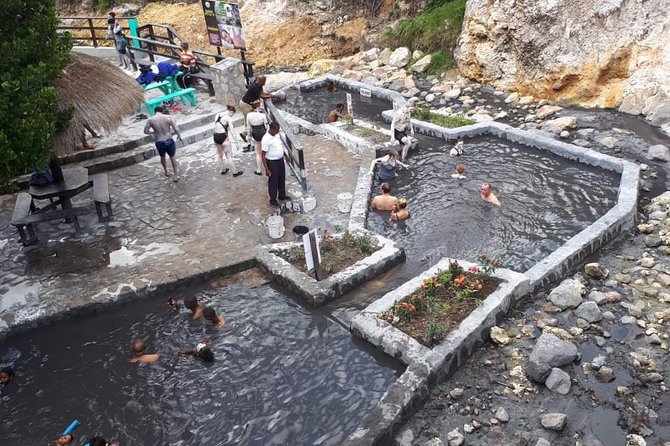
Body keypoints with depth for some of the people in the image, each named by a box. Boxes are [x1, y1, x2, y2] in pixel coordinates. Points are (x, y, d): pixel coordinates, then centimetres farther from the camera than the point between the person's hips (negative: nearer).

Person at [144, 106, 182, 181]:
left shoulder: (150, 120, -5)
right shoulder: (168, 118, -9)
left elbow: (145, 131, 0)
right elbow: (176, 129, -8)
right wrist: (179, 136, 11)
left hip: (159, 142, 1)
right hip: (169, 140, -1)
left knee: (162, 157, 27)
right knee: (172, 157, 17)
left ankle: (166, 172, 43)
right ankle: (176, 175, 20)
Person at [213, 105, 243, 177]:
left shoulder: (217, 115, 8)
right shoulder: (229, 118, -13)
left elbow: (216, 126, 12)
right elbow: (232, 131, -15)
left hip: (216, 137, 7)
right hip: (223, 137, -7)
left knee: (219, 155, 22)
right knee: (229, 156, 5)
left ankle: (223, 170, 39)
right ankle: (235, 172, 16)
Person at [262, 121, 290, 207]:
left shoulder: (277, 135, -1)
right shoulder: (266, 139, -25)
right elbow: (263, 156, -21)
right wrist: (267, 169, -22)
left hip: (280, 160, 8)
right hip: (272, 162, -8)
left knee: (282, 179, 22)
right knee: (273, 181, 8)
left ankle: (282, 195, 42)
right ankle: (273, 200, 24)